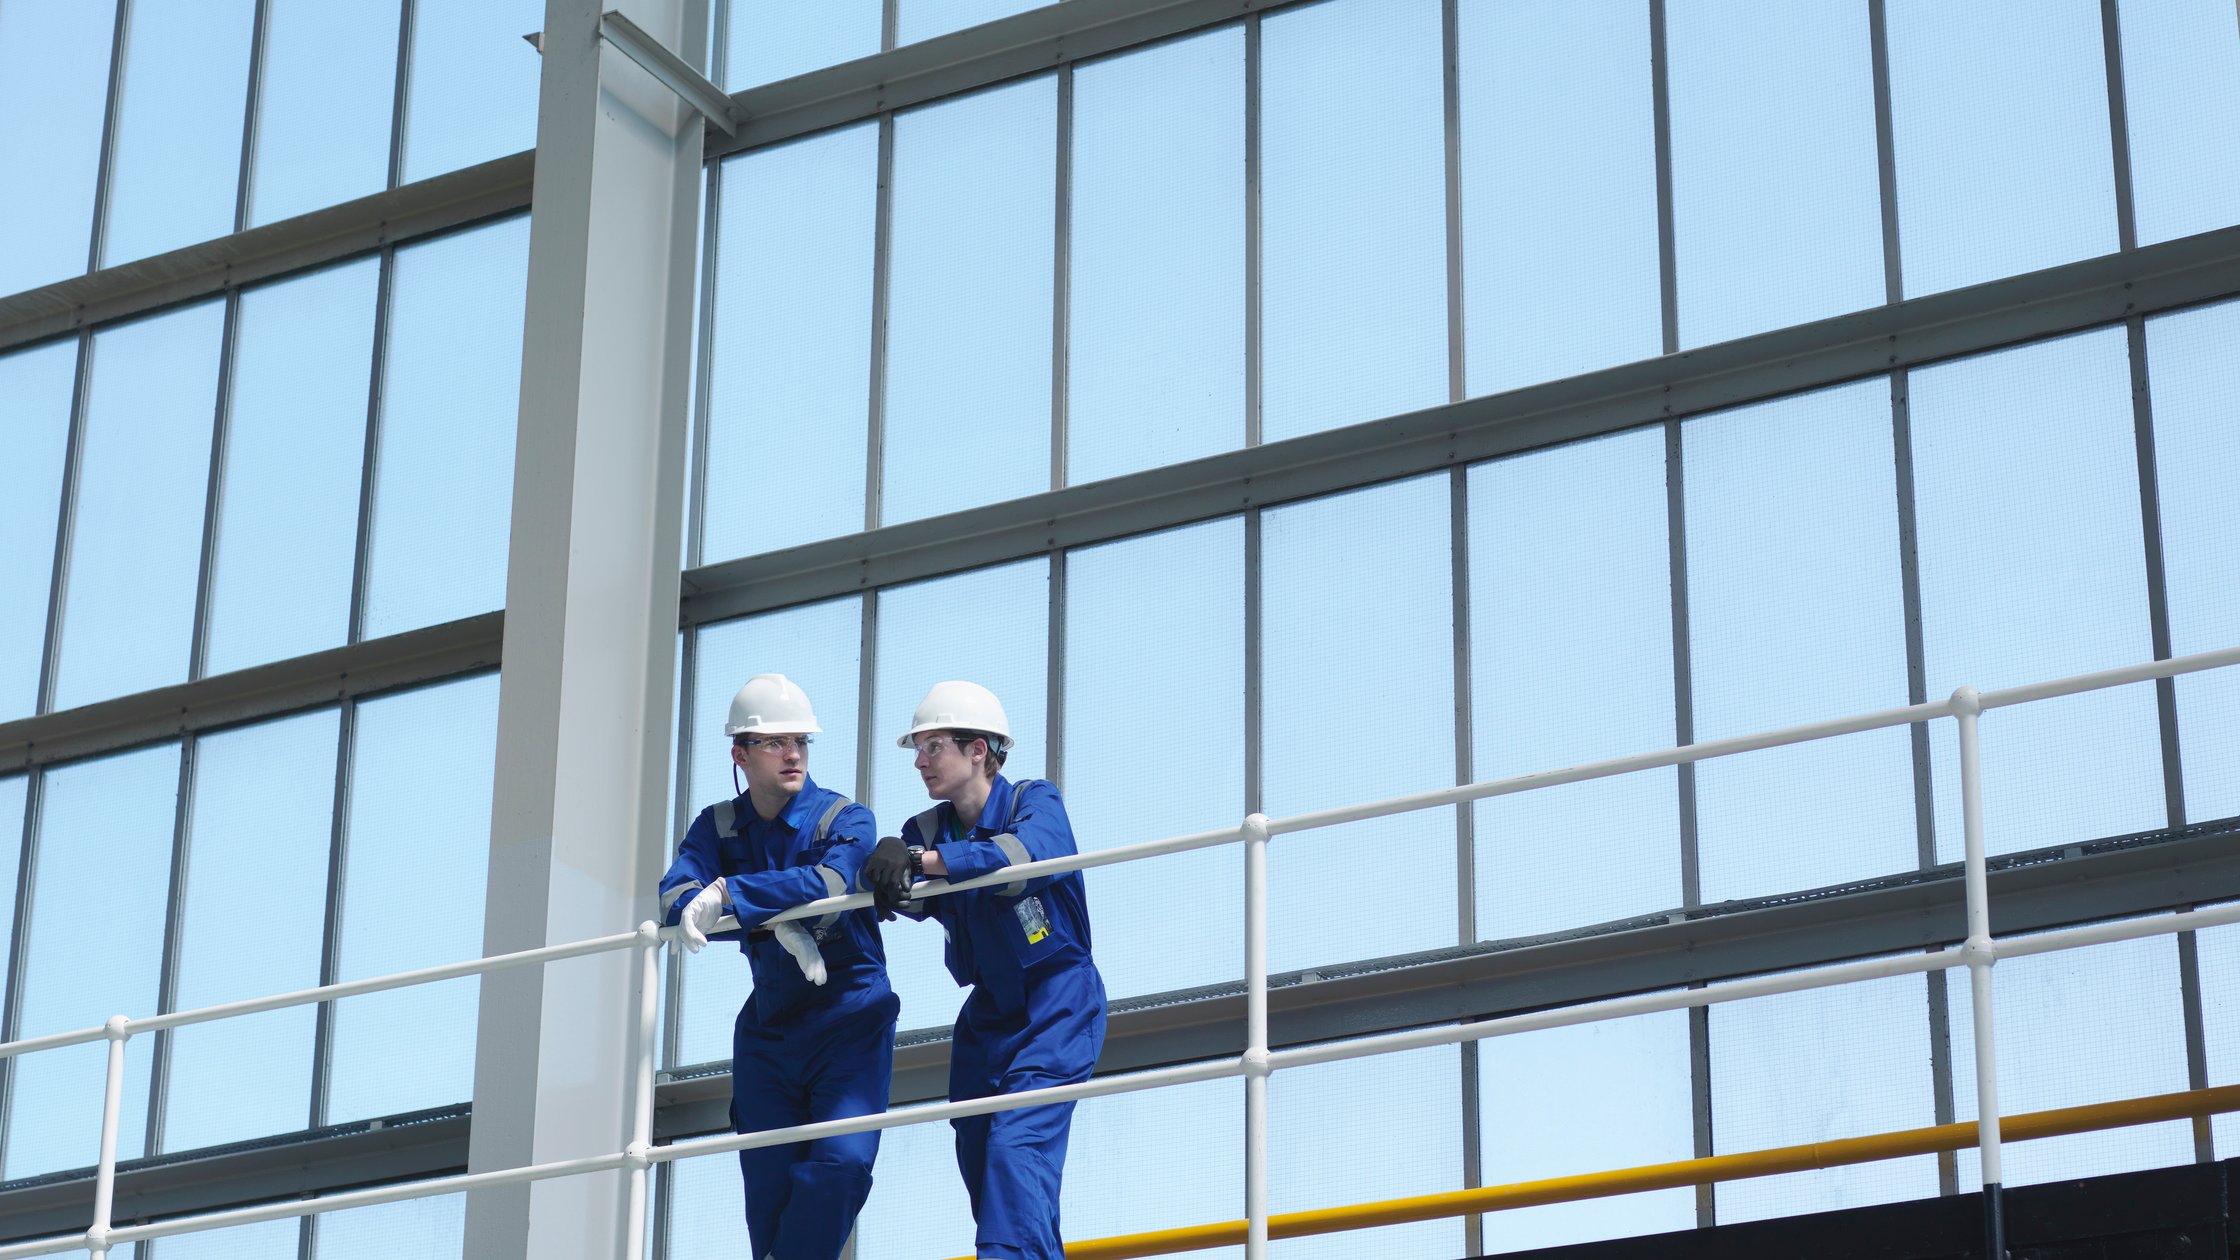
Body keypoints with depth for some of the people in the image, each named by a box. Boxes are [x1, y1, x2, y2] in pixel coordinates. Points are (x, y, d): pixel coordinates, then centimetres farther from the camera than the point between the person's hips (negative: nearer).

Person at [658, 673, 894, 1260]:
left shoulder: (845, 819, -6)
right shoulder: (717, 827, 5)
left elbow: (830, 881, -28)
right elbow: (675, 897, -13)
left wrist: (731, 894, -35)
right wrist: (775, 923, -28)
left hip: (850, 1018, -3)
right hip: (768, 1026, 4)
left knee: (840, 1163, -21)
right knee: (769, 1184, 3)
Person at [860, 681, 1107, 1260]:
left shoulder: (1035, 801, -9)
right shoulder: (928, 831, 5)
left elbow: (1032, 853, -32)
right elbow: (919, 897, -15)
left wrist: (922, 859, -42)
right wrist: (889, 882, -41)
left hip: (1059, 1001, -7)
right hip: (988, 1011, 7)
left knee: (1018, 1143, -22)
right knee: (978, 1158, 6)